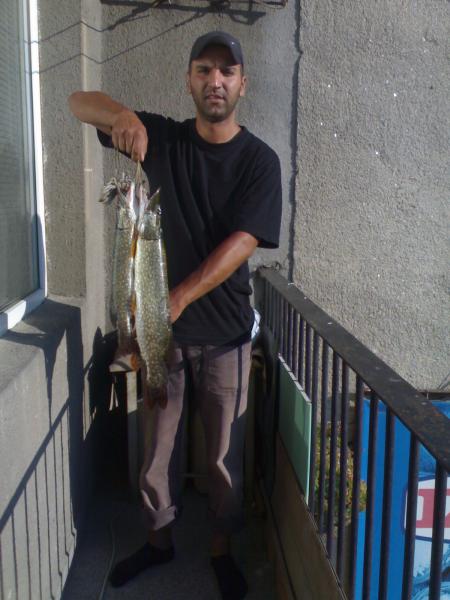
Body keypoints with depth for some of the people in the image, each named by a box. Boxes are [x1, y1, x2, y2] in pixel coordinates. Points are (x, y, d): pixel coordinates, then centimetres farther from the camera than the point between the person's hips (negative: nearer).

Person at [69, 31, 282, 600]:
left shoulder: (259, 160, -6)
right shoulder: (161, 136, 2)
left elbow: (241, 243, -17)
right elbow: (78, 101, 0)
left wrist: (179, 297, -30)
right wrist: (120, 114, -23)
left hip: (223, 328, -2)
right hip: (159, 322, 2)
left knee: (224, 452, 9)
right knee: (156, 442, 13)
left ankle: (221, 548, 32)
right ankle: (158, 538, 36)